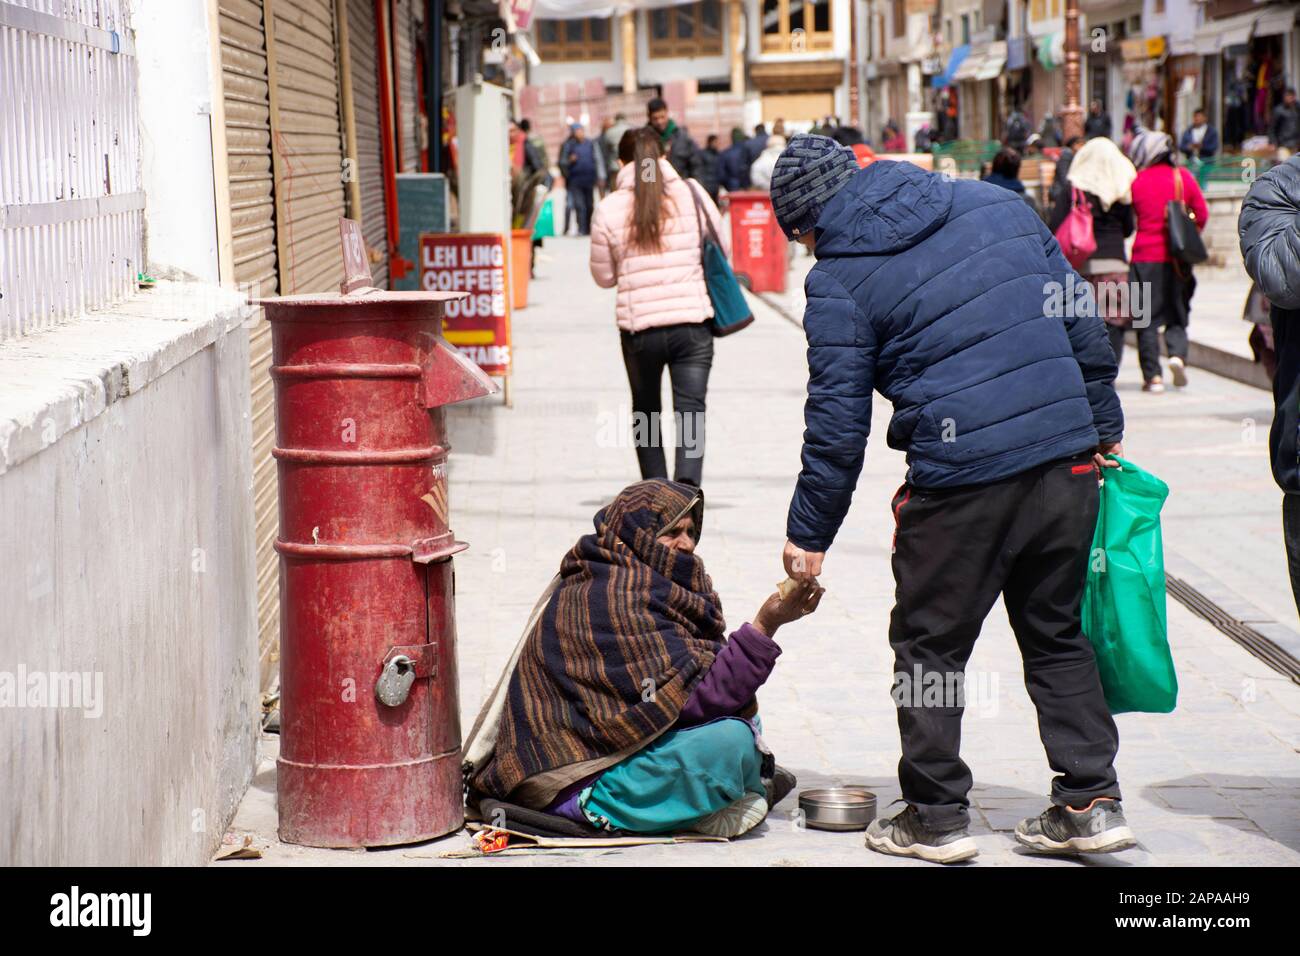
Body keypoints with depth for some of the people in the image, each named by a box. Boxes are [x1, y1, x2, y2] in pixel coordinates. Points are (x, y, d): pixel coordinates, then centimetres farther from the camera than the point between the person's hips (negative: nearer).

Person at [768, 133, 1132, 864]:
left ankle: (937, 818, 16)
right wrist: (1105, 427, 21)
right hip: (1067, 461, 5)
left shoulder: (839, 280, -2)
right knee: (1057, 635, 18)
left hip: (960, 482, -5)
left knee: (929, 647, 11)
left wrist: (809, 534, 7)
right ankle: (1090, 803, 16)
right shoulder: (994, 203, 11)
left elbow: (837, 422, -2)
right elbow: (1080, 317, 13)